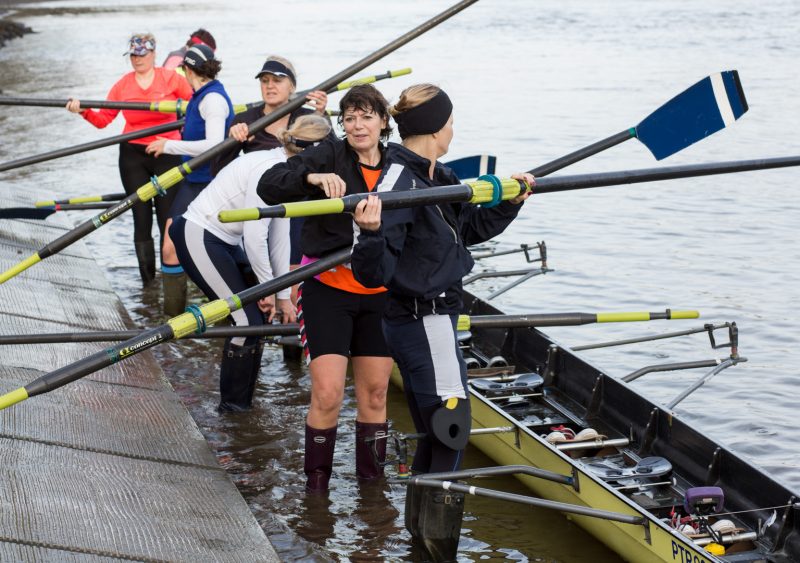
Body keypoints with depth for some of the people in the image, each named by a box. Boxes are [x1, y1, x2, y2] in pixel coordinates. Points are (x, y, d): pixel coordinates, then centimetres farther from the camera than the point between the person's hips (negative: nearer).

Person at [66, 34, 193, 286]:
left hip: (167, 154, -3)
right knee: (141, 219, 4)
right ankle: (147, 280, 11)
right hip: (133, 156, 3)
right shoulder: (123, 85, 4)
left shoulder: (171, 79, -2)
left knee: (168, 218, -3)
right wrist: (83, 111, -15)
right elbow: (103, 119, 1)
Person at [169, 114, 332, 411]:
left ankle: (241, 400, 21)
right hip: (197, 238, -10)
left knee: (259, 311, 9)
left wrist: (283, 295, 8)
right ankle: (233, 406, 5)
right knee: (248, 320, -10)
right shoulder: (269, 170, -24)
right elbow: (255, 236, -23)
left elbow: (279, 236, 7)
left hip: (223, 240, 10)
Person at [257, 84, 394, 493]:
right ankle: (316, 483, 8)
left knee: (375, 393, 11)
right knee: (327, 395, -8)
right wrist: (312, 177, -35)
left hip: (378, 296, 4)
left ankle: (371, 476, 26)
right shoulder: (329, 156, -7)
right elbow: (269, 185, -21)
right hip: (329, 291, -4)